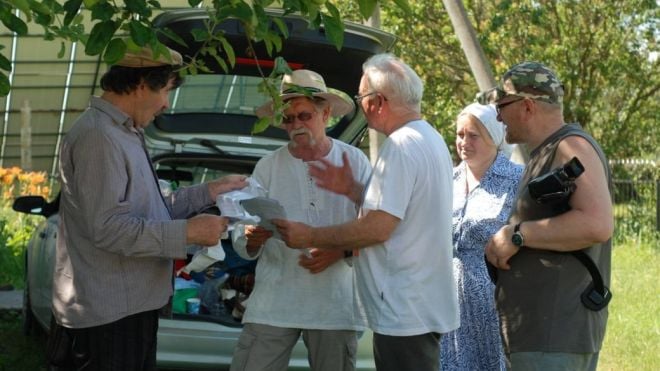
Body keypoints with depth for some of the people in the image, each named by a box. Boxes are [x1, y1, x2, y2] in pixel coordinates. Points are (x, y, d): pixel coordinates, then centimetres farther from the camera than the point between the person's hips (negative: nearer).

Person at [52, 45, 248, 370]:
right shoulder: (97, 136, -17)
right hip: (107, 315, -10)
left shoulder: (123, 133, 16)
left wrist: (207, 193, 17)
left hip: (131, 307, 10)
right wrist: (187, 232, -20)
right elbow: (107, 227, -23)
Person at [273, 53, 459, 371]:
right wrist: (353, 190, 16)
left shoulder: (400, 146, -17)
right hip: (426, 307, 11)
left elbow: (377, 228, -21)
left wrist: (310, 237, -11)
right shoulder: (432, 139, 15)